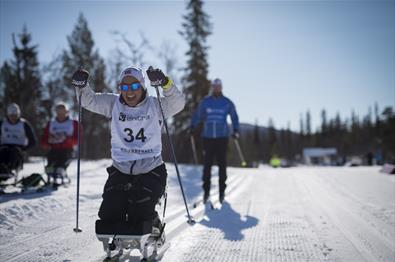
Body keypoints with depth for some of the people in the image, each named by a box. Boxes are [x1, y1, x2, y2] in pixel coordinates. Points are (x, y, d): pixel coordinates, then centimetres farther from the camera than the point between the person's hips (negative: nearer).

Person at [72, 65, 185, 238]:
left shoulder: (155, 106, -2)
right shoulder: (113, 104, 6)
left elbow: (178, 103, -15)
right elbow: (89, 100, 4)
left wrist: (165, 84, -33)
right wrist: (81, 86, -18)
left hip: (150, 171, -3)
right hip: (120, 171, 3)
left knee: (140, 216, -15)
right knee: (108, 215, -5)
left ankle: (153, 226, 23)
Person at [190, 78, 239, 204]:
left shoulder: (227, 103, 5)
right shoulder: (205, 102, 7)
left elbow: (234, 117, 11)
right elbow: (197, 115, 11)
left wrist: (236, 130, -1)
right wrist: (192, 127, -2)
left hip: (222, 137, -1)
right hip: (208, 137, 1)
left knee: (222, 163, -1)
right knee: (207, 163, -1)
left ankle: (222, 190, 8)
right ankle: (206, 190, 7)